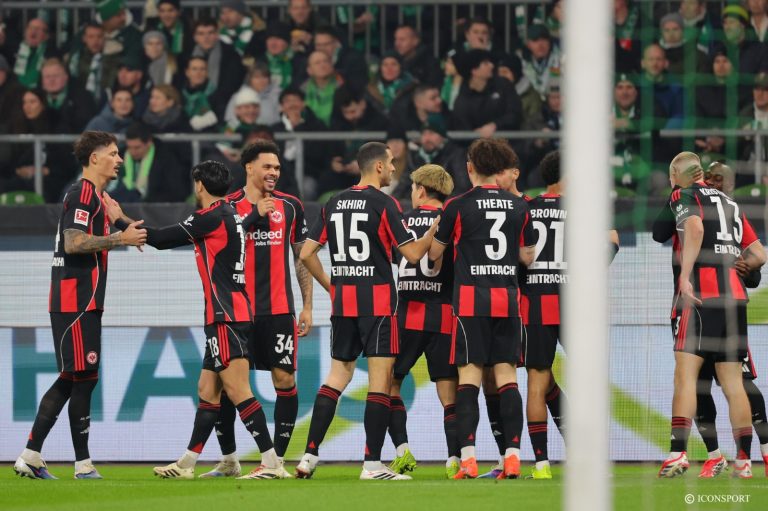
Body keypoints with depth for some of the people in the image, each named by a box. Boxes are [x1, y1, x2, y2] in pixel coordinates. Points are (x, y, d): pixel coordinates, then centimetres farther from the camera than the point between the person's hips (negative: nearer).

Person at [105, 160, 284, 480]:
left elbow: (160, 239, -9)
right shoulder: (231, 215, 16)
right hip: (229, 316, 10)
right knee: (207, 391, 13)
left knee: (238, 391, -12)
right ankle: (187, 465, 18)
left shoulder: (213, 216, -11)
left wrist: (121, 221, 3)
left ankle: (271, 462, -16)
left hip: (226, 317, -10)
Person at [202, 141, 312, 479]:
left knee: (285, 380, -6)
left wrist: (307, 306, 7)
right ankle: (228, 459, 13)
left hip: (279, 310, 1)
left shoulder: (290, 207, 8)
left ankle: (277, 459, 2)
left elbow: (302, 257, 12)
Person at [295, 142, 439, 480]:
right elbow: (412, 254, -10)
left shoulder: (335, 204, 10)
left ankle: (310, 455, 6)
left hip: (342, 301, 6)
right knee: (380, 379, -3)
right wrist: (434, 231, 6)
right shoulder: (384, 204, -9)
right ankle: (372, 464, -7)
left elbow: (306, 254, 9)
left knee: (337, 376, 13)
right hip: (377, 302, -6)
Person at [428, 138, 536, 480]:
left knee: (469, 375, -3)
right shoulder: (518, 207, 6)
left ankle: (467, 457, -11)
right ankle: (513, 454, -1)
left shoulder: (458, 206, -3)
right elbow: (528, 257, 12)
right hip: (507, 298, 3)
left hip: (471, 298, -3)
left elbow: (433, 252, 6)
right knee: (507, 375, 4)